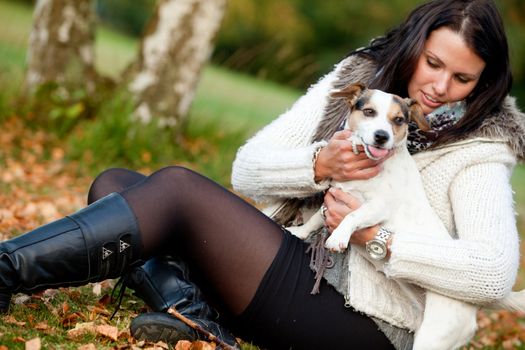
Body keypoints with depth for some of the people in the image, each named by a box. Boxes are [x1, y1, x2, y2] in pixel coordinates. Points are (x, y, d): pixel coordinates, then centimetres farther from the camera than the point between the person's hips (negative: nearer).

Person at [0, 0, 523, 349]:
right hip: (291, 268, 7)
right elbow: (247, 169, 4)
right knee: (113, 184, -1)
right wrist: (320, 164, -16)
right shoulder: (357, 80, 9)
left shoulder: (476, 152, -4)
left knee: (177, 187, -23)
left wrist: (376, 239, -22)